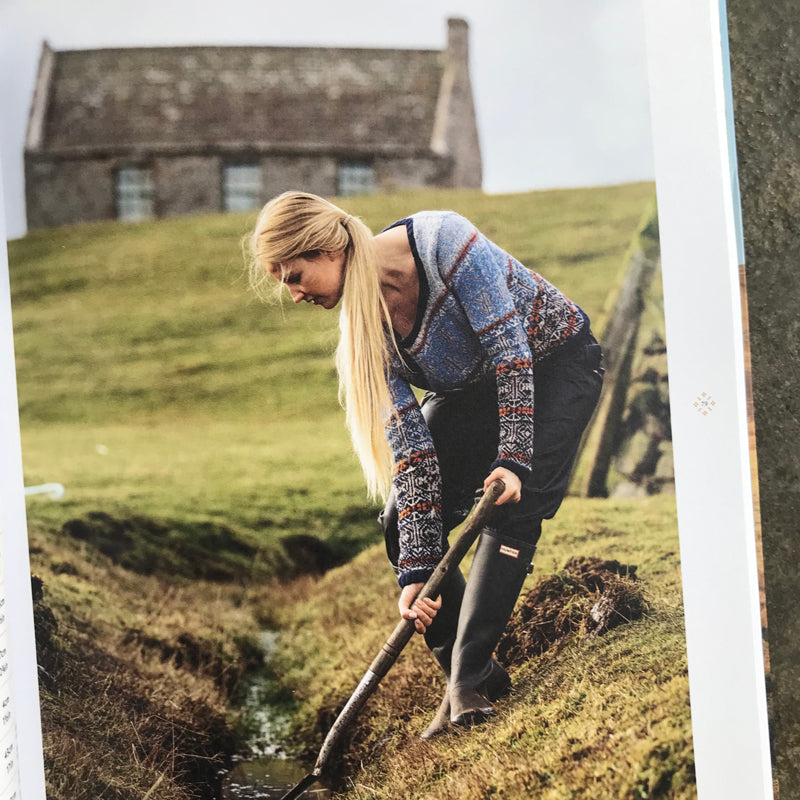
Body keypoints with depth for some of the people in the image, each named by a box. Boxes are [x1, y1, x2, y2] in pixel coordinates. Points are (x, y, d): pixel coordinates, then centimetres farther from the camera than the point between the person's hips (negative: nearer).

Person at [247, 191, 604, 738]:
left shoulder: (442, 241, -31)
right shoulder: (364, 323, -13)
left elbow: (509, 347, -30)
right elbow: (409, 445, -15)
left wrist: (513, 457, -35)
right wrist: (416, 568, -20)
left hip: (554, 363, -6)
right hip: (471, 390, 6)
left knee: (510, 513, -23)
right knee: (403, 525, -4)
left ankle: (467, 684, -19)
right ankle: (480, 673, 5)